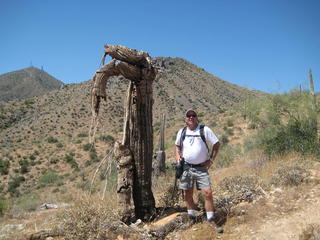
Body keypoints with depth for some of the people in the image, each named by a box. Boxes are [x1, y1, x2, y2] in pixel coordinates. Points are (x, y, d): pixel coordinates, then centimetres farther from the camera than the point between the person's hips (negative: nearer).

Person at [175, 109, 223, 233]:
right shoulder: (181, 132, 6)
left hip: (201, 168, -3)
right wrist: (178, 156, 2)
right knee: (188, 194, 9)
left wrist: (211, 160, -6)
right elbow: (177, 146, 21)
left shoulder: (205, 130, -5)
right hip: (186, 167, 3)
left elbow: (216, 144, -1)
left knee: (208, 193, -8)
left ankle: (211, 220, 6)